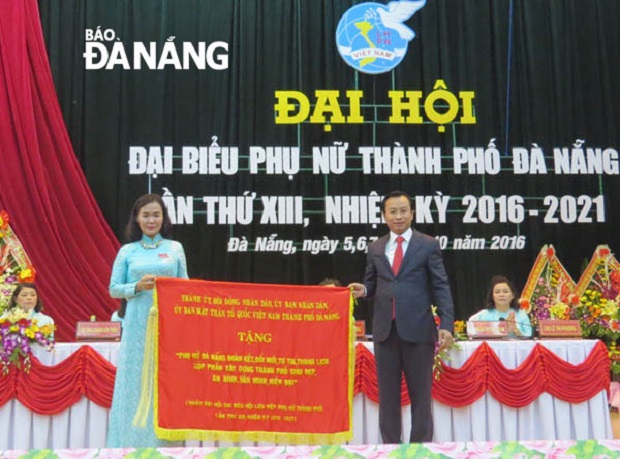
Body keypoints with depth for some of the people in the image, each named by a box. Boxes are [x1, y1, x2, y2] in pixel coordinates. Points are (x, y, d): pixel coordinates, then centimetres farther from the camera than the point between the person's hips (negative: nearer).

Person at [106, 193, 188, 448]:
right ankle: (134, 443, 8)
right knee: (136, 381, 0)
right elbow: (114, 289, 5)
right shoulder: (127, 251, 7)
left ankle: (165, 443, 8)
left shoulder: (175, 248, 8)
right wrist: (138, 286, -11)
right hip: (138, 325, 0)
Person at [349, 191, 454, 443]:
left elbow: (441, 287, -2)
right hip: (385, 329, 3)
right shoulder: (375, 248, 13)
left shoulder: (428, 245, 3)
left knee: (420, 394, 5)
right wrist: (363, 289, -8)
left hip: (418, 328, -3)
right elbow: (372, 284, 16)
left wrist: (446, 324, -11)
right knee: (387, 394, 9)